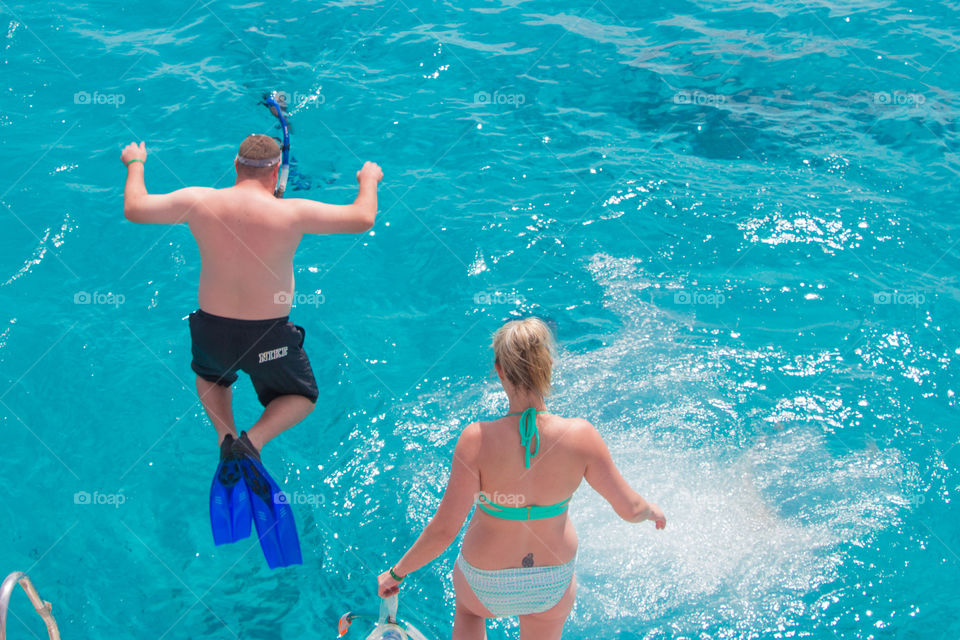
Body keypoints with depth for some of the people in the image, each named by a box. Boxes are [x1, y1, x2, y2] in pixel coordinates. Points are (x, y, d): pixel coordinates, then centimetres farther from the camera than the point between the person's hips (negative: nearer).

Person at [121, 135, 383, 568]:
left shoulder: (198, 202, -12)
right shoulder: (291, 213, -19)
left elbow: (134, 209, 2)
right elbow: (363, 220, -8)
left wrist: (135, 163, 21)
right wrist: (369, 180, 13)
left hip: (212, 329, 3)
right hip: (269, 338, -3)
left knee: (209, 374, 38)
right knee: (302, 397, 26)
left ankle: (225, 435, 11)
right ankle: (253, 441, -3)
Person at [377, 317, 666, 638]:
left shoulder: (478, 439, -30)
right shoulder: (580, 436, -25)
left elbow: (444, 530, -27)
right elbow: (630, 509, -13)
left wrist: (396, 572, -11)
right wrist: (651, 510, 10)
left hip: (488, 583, -1)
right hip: (554, 584, 1)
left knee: (468, 609, 37)